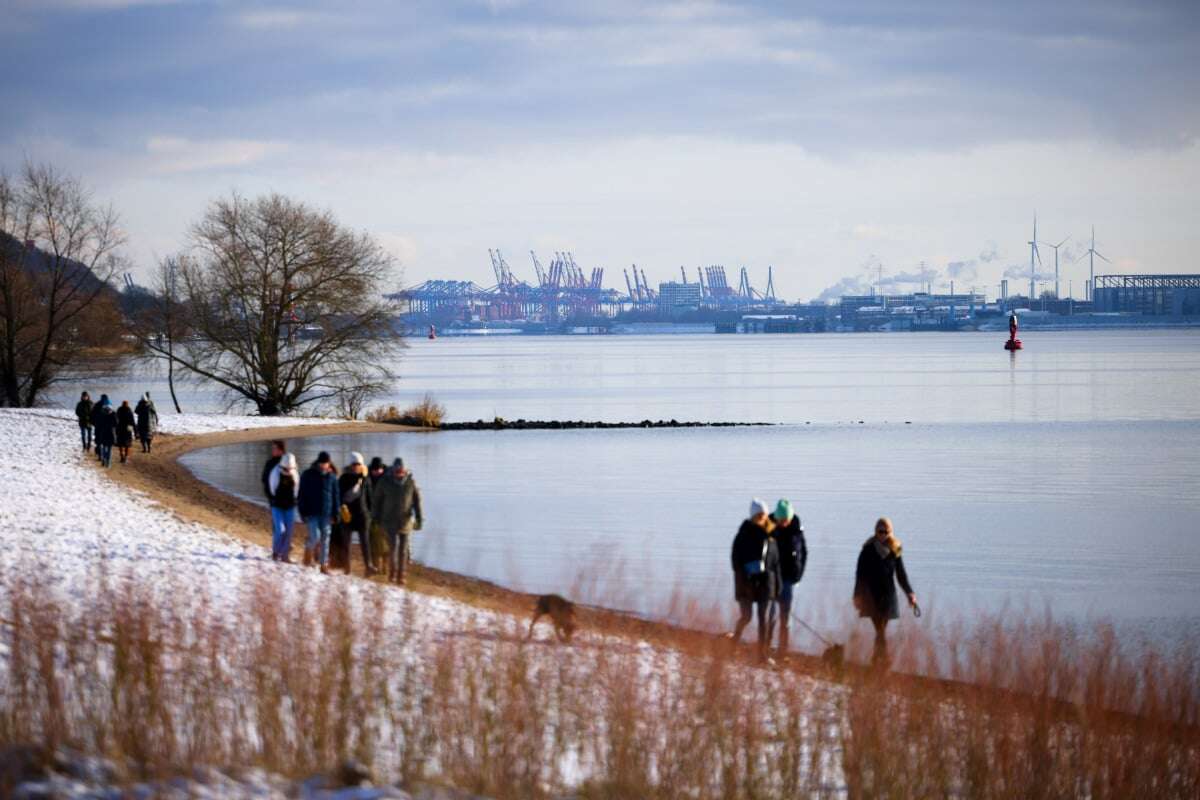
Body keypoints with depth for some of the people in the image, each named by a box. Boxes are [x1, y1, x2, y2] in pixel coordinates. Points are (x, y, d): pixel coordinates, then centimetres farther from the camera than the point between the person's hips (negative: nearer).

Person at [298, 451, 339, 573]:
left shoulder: (331, 477, 5)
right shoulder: (308, 475, -2)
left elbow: (335, 496, 9)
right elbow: (302, 495, -1)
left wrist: (335, 514, 3)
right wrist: (303, 512, -6)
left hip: (326, 513, 3)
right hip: (312, 512, -3)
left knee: (325, 540, 3)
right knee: (315, 536, -15)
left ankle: (324, 565, 9)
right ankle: (308, 554, 13)